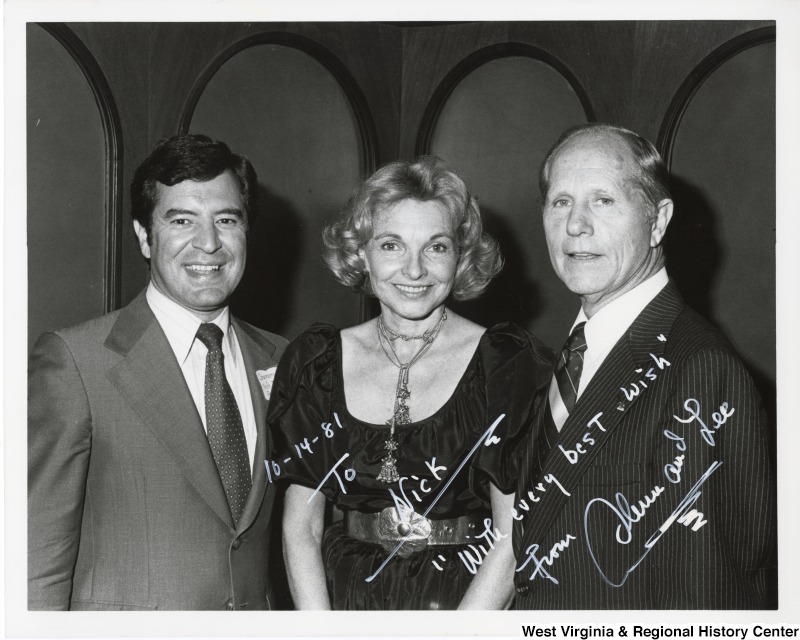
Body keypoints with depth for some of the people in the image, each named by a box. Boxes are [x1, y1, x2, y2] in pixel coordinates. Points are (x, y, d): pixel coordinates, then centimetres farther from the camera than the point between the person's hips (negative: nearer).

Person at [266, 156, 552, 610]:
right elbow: (300, 529, 0)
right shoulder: (317, 363, 0)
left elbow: (514, 540, -12)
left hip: (471, 607, -2)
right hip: (343, 597, 3)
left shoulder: (509, 364, -9)